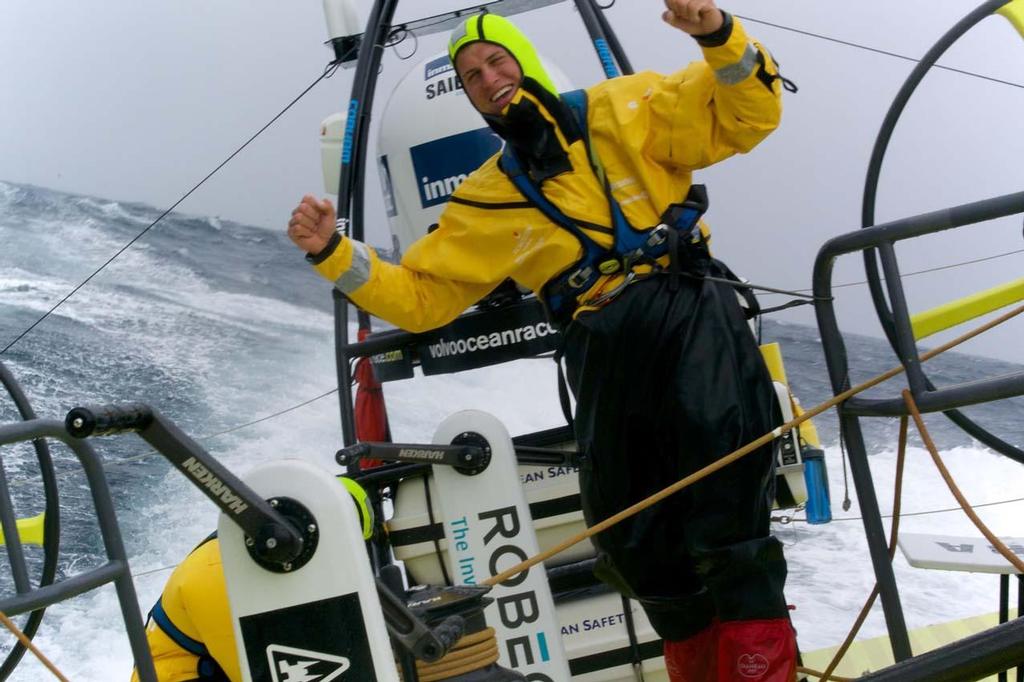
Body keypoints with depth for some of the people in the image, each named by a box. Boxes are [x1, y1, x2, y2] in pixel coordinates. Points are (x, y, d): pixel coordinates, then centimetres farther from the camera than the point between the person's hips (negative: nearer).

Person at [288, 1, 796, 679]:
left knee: (717, 428, -29)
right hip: (602, 347, 4)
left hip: (689, 308, -3)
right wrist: (332, 253, 8)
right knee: (630, 533, -2)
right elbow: (416, 295, 21)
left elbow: (747, 115, 7)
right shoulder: (489, 197, 20)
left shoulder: (623, 111, 13)